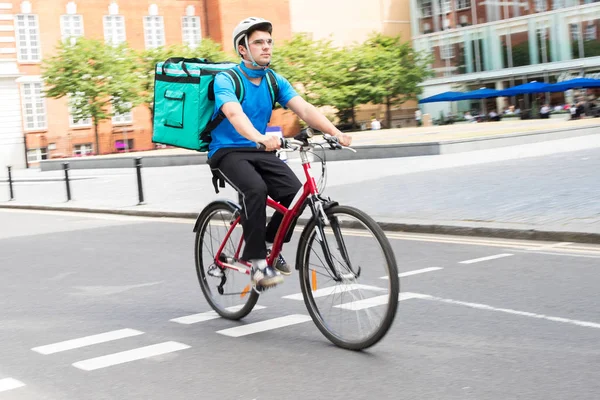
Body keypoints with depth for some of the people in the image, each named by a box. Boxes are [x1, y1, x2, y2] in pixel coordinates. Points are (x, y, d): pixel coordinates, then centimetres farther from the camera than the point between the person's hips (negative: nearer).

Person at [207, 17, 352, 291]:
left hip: (258, 151, 5)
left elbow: (304, 109, -10)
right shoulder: (225, 80, -15)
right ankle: (257, 262, -22)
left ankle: (270, 246, 6)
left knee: (295, 192, -18)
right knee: (256, 189, -34)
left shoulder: (275, 81, 2)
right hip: (227, 152, -5)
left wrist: (335, 132, -27)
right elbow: (234, 114, -34)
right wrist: (261, 138, -53)